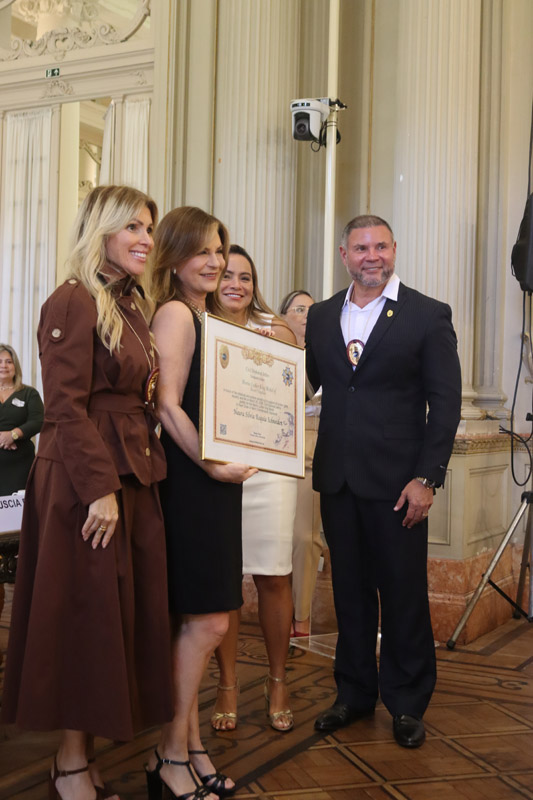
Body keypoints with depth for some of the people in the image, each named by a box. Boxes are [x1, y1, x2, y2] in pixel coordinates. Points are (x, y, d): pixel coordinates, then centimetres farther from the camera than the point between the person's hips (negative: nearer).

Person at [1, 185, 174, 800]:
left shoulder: (132, 306, 16)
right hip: (85, 482, -8)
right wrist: (101, 488, -21)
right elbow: (66, 408, -17)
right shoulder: (74, 302, -11)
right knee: (86, 615, 1)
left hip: (131, 477, 8)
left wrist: (140, 469, 7)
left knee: (126, 609, 10)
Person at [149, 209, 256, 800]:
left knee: (194, 622, 11)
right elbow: (168, 404, -17)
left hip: (212, 478, 9)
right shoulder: (175, 313, -9)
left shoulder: (204, 317, 18)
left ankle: (188, 749, 21)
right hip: (188, 479, -9)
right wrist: (211, 464, -19)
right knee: (206, 620, -6)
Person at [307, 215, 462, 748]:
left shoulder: (428, 316, -2)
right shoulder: (320, 316, 11)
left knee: (403, 592, 5)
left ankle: (407, 703, 22)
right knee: (349, 589, 13)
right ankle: (354, 693, 29)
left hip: (396, 482, -3)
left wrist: (427, 478, -12)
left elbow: (446, 403, -5)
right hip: (337, 478, 4)